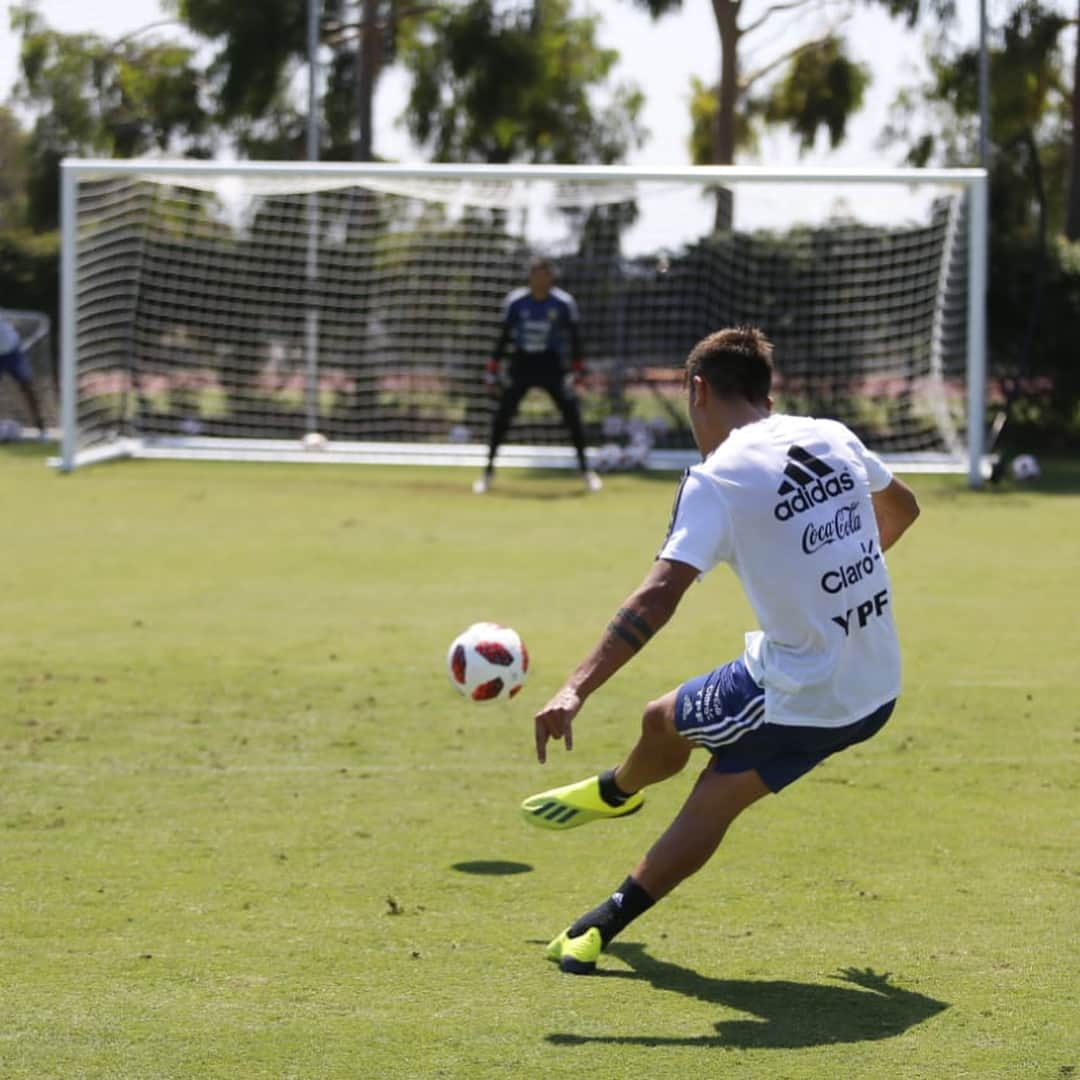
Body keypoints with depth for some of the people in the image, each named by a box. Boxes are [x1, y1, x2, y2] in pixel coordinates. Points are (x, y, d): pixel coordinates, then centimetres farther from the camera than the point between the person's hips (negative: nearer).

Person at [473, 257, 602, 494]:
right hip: (521, 364, 0)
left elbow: (574, 337, 1)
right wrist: (493, 370, 1)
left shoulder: (563, 303, -8)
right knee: (502, 415, -7)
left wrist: (577, 371, -2)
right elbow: (504, 336, 2)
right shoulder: (515, 302, -7)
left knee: (572, 413, -8)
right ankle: (489, 470, 6)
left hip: (551, 365, 0)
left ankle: (585, 470, 5)